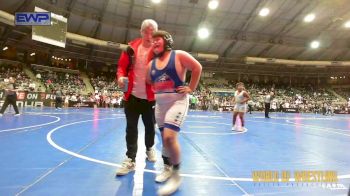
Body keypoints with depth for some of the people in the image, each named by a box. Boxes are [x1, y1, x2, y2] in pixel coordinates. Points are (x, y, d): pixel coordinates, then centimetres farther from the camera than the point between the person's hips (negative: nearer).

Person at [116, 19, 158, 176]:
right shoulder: (132, 47, 0)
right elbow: (122, 66, 6)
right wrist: (120, 77, -14)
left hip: (150, 96, -1)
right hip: (132, 95, 2)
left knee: (150, 126, 14)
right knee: (131, 127, 2)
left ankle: (150, 149, 40)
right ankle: (130, 159, 10)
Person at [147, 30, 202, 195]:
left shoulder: (179, 55, -6)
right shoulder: (151, 64, 10)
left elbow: (197, 67, -6)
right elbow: (148, 82, 20)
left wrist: (191, 88, -8)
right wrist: (155, 92, 3)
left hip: (177, 101, -6)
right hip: (160, 103, 7)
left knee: (170, 137, -18)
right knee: (164, 137, 14)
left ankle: (176, 175, 0)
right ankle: (167, 167, 35)